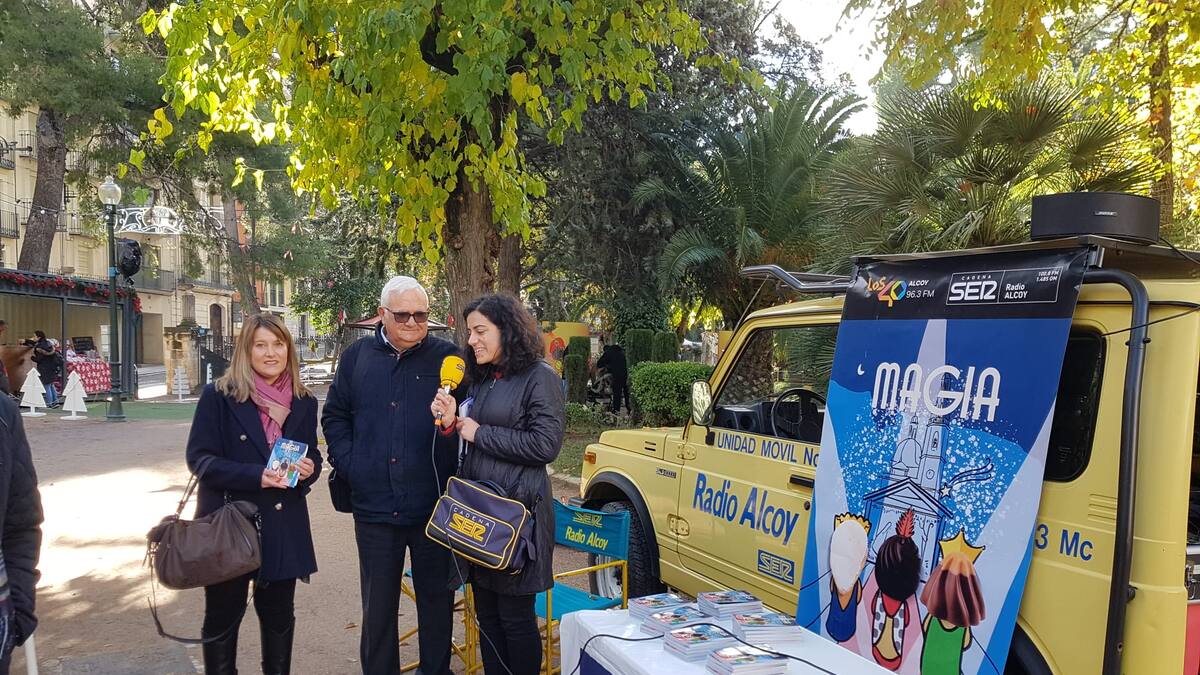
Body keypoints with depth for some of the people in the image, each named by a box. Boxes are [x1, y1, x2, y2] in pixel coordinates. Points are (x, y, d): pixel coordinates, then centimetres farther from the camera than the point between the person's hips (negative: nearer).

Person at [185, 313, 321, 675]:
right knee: (223, 617, 10)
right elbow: (200, 458, -10)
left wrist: (309, 468, -12)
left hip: (283, 525, 3)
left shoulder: (303, 402, 6)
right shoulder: (218, 396, -6)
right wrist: (255, 475, -22)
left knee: (278, 615, 14)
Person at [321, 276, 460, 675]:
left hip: (433, 506, -1)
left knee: (436, 598, 13)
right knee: (378, 603, 15)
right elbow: (334, 416, 11)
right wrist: (348, 464, 0)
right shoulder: (357, 357, 5)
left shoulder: (447, 357, -2)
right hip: (374, 506, 2)